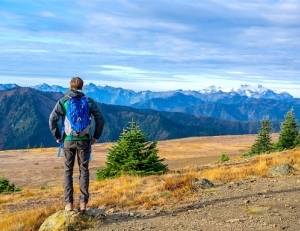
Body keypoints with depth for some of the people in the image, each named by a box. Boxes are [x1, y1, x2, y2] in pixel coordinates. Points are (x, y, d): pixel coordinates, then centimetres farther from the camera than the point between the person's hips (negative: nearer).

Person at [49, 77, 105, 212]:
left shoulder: (63, 101, 2)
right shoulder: (89, 101, 3)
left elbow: (52, 119, -7)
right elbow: (100, 119, -2)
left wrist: (57, 136, 4)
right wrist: (96, 136, 8)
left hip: (68, 140, 0)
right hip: (84, 140, 0)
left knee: (67, 171, 8)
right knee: (84, 171, 8)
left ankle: (69, 203, 6)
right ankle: (83, 203, 6)